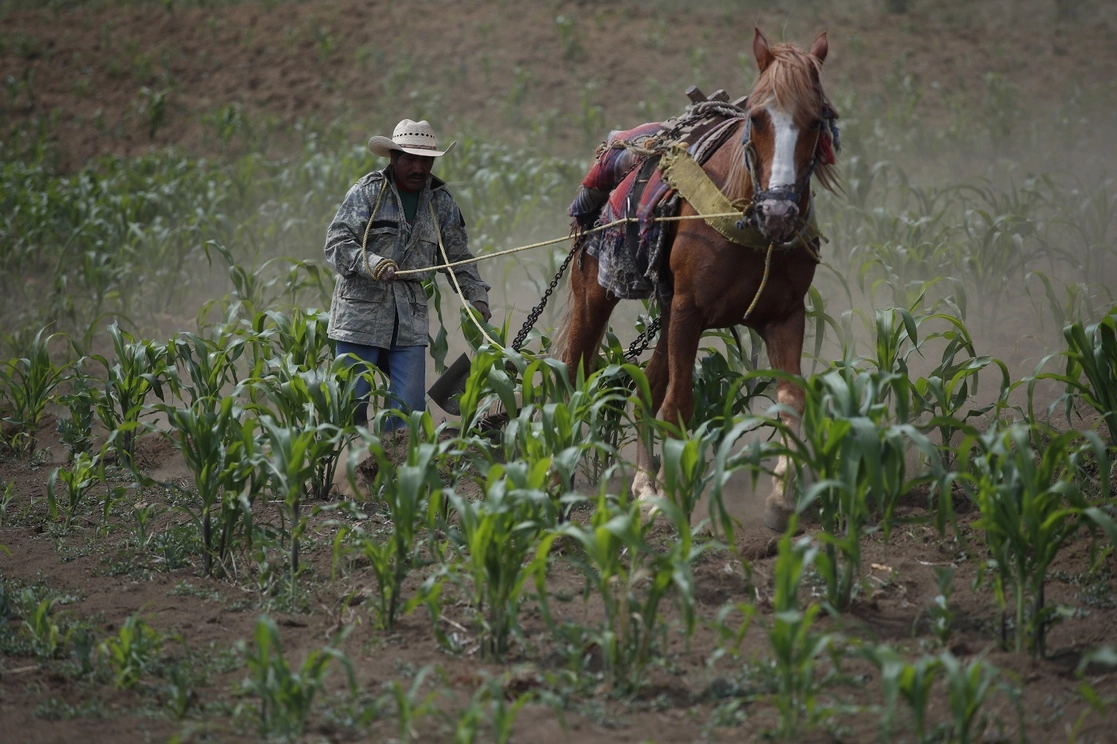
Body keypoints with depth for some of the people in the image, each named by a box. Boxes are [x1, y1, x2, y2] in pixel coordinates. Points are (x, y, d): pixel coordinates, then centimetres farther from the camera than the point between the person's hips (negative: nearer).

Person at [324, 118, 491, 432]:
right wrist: (372, 265, -27)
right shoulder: (368, 191, -4)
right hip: (361, 311, -4)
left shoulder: (441, 201, 10)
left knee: (410, 406, -2)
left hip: (410, 320, 4)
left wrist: (476, 294, 1)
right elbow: (336, 244, -11)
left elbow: (457, 256, 17)